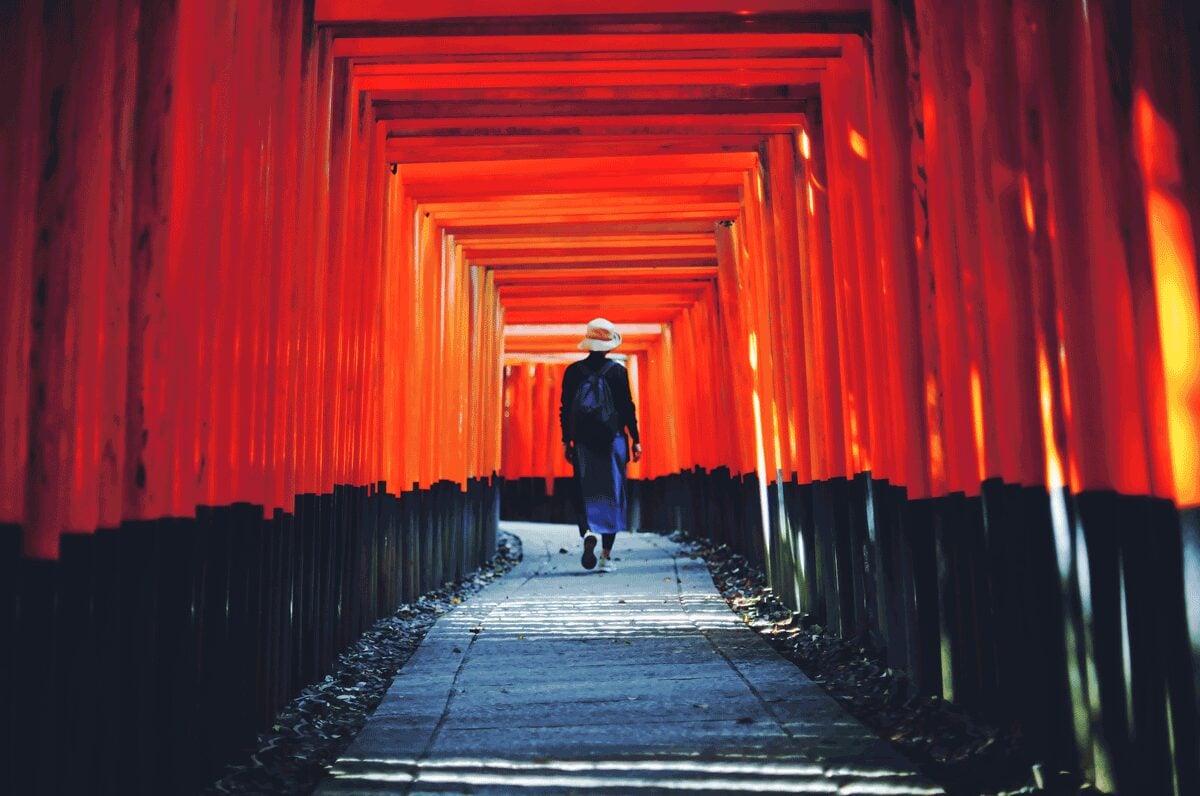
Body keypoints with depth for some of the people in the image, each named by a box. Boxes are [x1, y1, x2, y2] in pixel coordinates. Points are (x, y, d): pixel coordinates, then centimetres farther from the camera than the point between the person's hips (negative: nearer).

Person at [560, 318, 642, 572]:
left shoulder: (573, 371, 2)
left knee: (584, 491, 7)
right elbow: (627, 408, -2)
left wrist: (566, 441, 10)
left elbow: (565, 410, 3)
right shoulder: (617, 371, -2)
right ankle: (606, 555, 5)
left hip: (583, 442, 1)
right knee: (612, 493, 6)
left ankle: (588, 532, -22)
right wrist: (636, 440, 5)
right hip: (613, 440, -1)